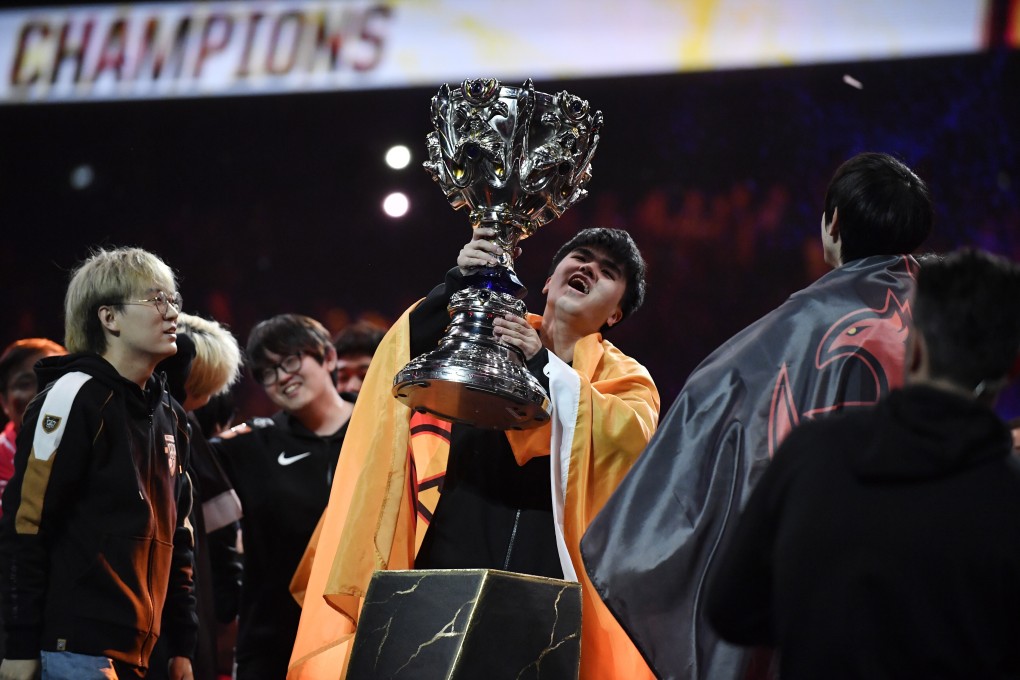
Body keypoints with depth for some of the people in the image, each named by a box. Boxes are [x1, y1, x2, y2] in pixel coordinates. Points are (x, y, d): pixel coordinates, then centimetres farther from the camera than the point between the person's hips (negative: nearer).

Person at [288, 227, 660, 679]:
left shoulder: (624, 379, 13)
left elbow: (630, 436, -9)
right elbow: (408, 354, -1)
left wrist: (543, 366, -17)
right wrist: (459, 285, -15)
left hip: (544, 587, 0)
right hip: (448, 570, 0)